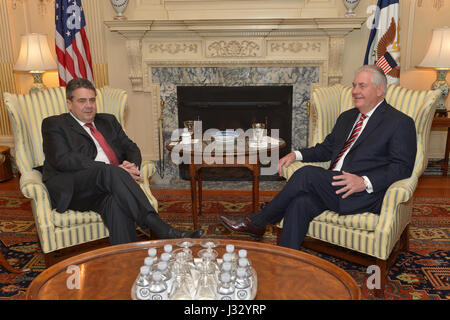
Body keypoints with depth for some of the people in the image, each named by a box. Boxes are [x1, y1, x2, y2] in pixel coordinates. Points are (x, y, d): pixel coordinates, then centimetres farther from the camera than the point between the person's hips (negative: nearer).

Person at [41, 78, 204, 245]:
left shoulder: (108, 121, 28)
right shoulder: (54, 125, 11)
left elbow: (131, 148, 21)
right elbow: (63, 159, -7)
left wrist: (132, 166, -7)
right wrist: (113, 170, -17)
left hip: (108, 184, 4)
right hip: (72, 190, -3)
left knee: (116, 203, -34)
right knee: (111, 172, -35)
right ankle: (164, 231, -43)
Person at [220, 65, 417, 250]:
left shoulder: (400, 123, 1)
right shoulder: (346, 117, 24)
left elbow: (403, 166, -7)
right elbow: (327, 149, 27)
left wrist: (365, 182, -23)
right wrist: (297, 155, 8)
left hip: (364, 195, -6)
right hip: (332, 185, 6)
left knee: (307, 173, -26)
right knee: (300, 202, -26)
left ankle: (256, 222, -10)